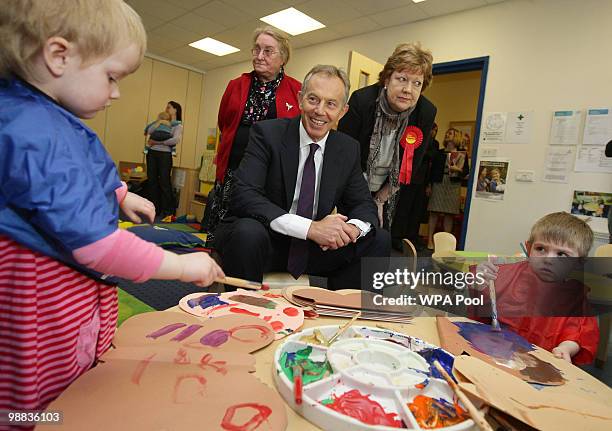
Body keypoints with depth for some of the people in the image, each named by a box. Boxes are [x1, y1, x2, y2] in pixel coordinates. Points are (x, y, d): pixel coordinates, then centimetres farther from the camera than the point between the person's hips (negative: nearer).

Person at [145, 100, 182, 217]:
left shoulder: (178, 125, 3)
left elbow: (175, 140, -15)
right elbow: (149, 131, 6)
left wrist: (158, 142, -11)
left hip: (165, 154, -6)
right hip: (152, 153, 6)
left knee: (164, 182, -6)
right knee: (151, 181, 6)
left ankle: (166, 210, 2)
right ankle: (154, 208, 15)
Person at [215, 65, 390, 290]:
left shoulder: (348, 149, 2)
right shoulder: (267, 133, -12)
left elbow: (363, 204, 6)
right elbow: (243, 195, -23)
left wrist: (353, 228, -20)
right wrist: (310, 227, -33)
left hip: (314, 248, 4)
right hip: (263, 241, -3)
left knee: (379, 240, -9)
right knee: (248, 232, -35)